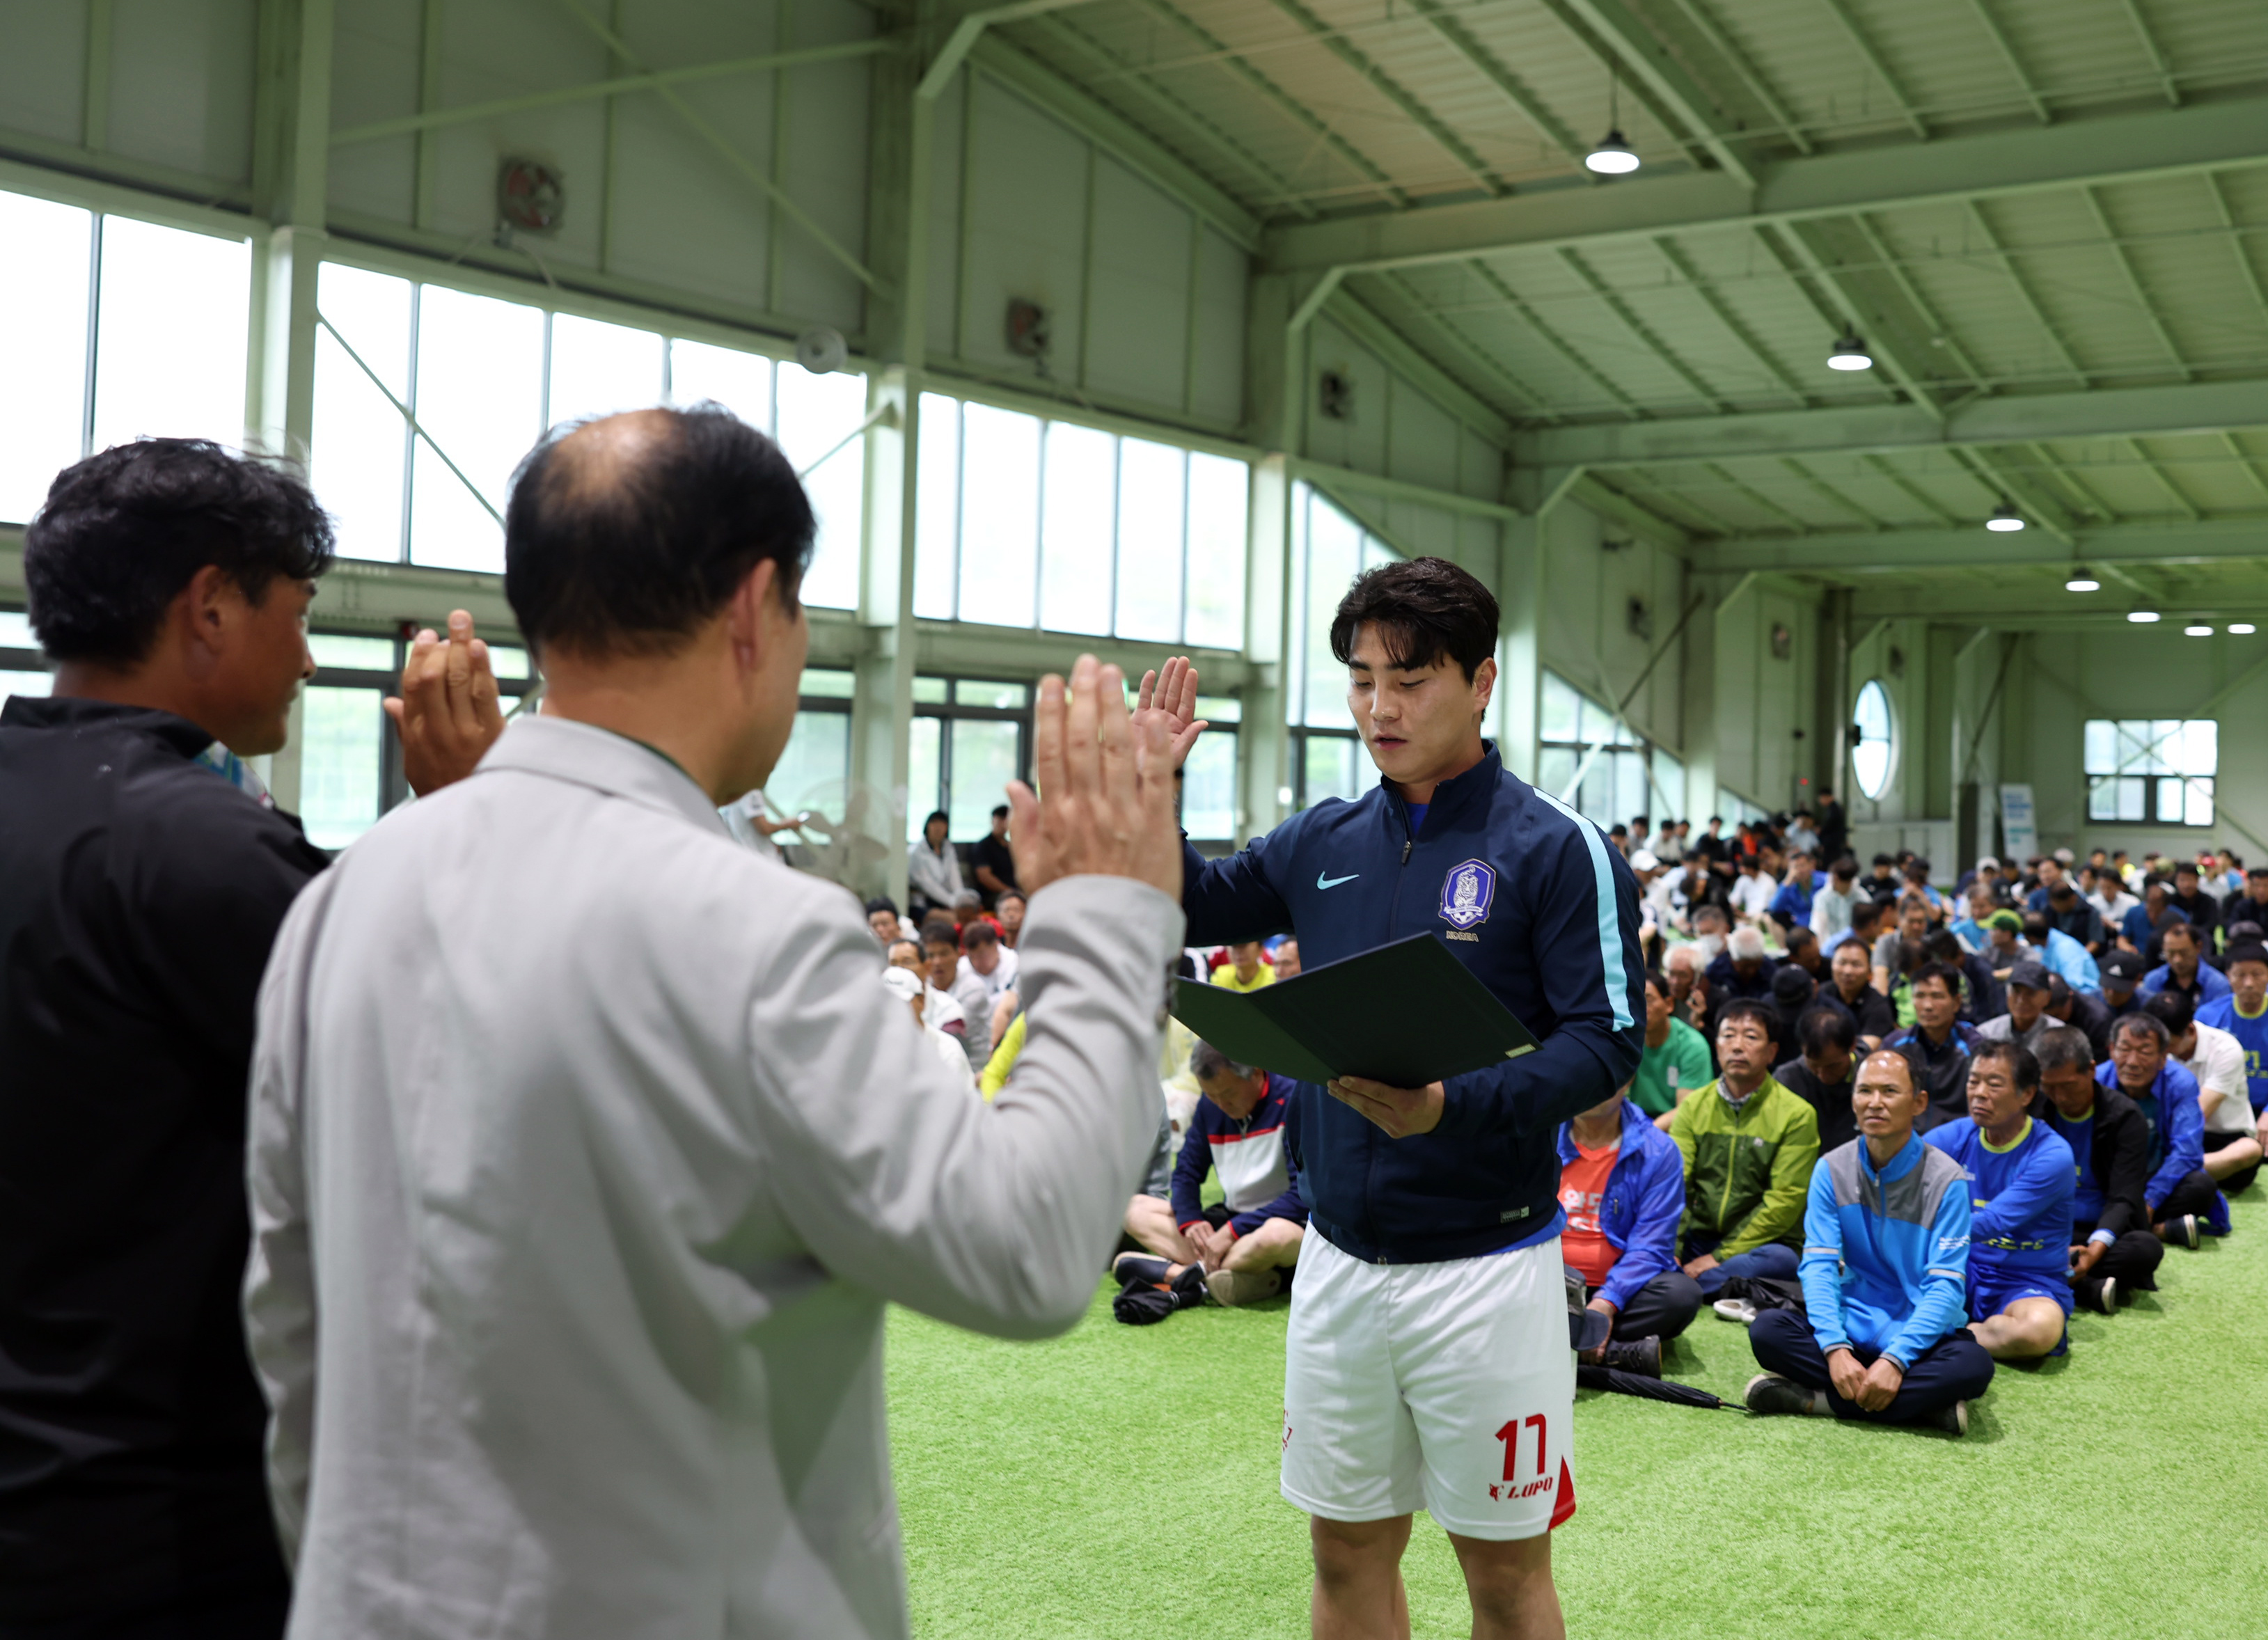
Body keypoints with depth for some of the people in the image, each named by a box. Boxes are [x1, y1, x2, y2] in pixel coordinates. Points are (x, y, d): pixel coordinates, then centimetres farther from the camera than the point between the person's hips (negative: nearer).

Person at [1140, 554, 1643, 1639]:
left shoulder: (1556, 849, -11)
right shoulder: (1324, 843, 5)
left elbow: (1605, 1042, -16)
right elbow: (1191, 909, 19)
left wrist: (1456, 1106, -31)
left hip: (1484, 1263, -5)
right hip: (1338, 1254, 5)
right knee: (1347, 1550, 16)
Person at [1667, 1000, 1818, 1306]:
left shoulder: (1796, 1114, -4)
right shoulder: (1694, 1106, 8)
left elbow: (1784, 1201, -11)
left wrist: (1720, 1258, -17)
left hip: (1761, 1244, -2)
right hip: (1698, 1239, 2)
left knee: (1777, 1260, -37)